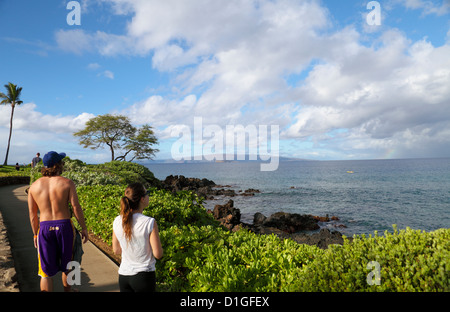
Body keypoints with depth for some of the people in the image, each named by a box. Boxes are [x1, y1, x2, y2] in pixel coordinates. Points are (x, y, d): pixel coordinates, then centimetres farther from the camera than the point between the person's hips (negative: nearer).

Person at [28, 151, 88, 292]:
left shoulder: (34, 186, 1)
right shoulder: (67, 183, -8)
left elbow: (32, 214, 5)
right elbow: (76, 207, -11)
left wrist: (36, 234, 16)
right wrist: (84, 228, -2)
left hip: (44, 229, 2)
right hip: (65, 227, -1)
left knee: (46, 272, 12)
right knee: (67, 264, 22)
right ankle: (68, 289, 40)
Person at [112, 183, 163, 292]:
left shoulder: (117, 221, -3)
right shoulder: (150, 222, -18)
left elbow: (116, 250, 9)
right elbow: (158, 254, -11)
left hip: (123, 275, 5)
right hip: (144, 276, -5)